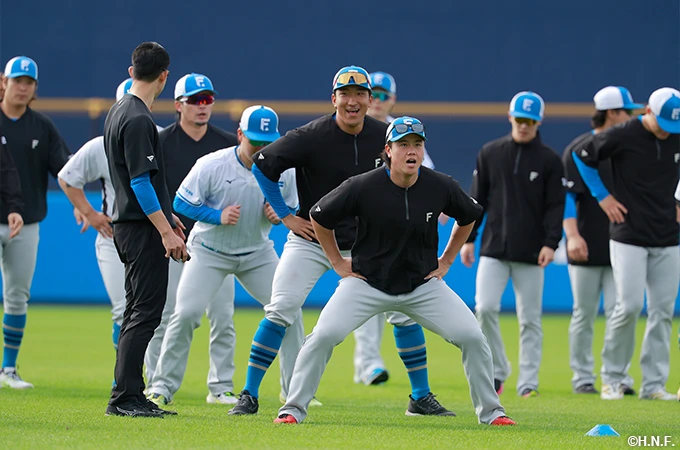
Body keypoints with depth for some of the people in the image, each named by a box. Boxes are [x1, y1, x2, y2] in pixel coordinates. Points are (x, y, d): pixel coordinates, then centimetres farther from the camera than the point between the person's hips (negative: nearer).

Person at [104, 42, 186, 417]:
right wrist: (166, 231, -22)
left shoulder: (118, 112, 15)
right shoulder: (138, 119, -16)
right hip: (143, 228, -10)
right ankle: (125, 397, -11)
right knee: (146, 311, -9)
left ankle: (128, 397, 14)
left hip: (128, 224, 10)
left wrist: (166, 214, 29)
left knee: (139, 311, 13)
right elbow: (140, 181, -21)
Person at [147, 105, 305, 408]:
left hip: (258, 253, 3)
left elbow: (295, 209, 6)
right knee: (187, 313, -15)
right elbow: (182, 203, -14)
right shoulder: (212, 165, -20)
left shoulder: (283, 171, -9)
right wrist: (218, 216, -27)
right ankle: (163, 385, -1)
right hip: (210, 251, -3)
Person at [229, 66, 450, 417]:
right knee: (280, 310, -15)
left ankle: (421, 397, 10)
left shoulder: (386, 137, -4)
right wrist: (285, 215, -8)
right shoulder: (311, 137, -16)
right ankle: (249, 395, -5)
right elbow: (261, 165, -8)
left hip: (365, 243, 3)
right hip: (311, 240, -3)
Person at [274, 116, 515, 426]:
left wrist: (445, 262, 9)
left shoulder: (442, 187, -10)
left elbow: (468, 218, 12)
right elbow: (319, 218, 0)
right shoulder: (363, 187, -17)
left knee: (472, 337, -10)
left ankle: (490, 411, 7)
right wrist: (338, 263, 1)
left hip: (423, 285, 2)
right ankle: (294, 409, -4)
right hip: (366, 283, -2)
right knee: (324, 336, -19)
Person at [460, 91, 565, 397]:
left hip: (530, 253, -1)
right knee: (485, 308, -10)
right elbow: (477, 200, 11)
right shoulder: (490, 153, 7)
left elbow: (555, 206, 0)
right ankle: (497, 371, 6)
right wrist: (468, 239, 7)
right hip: (493, 248, 1)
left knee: (530, 318, 1)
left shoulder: (549, 160, 2)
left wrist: (551, 243, -12)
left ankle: (528, 381, 7)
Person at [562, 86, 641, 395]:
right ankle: (583, 378, 11)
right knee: (584, 314, 3)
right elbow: (567, 195, -10)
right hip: (587, 247, -4)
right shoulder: (579, 149, -4)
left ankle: (619, 378, -4)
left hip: (620, 247, 4)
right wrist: (572, 235, -21)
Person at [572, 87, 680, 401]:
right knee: (629, 305, -12)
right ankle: (612, 378, 3)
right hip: (629, 237, -4)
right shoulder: (622, 136, -11)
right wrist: (602, 196, -1)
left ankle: (654, 384, 6)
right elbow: (582, 157, 3)